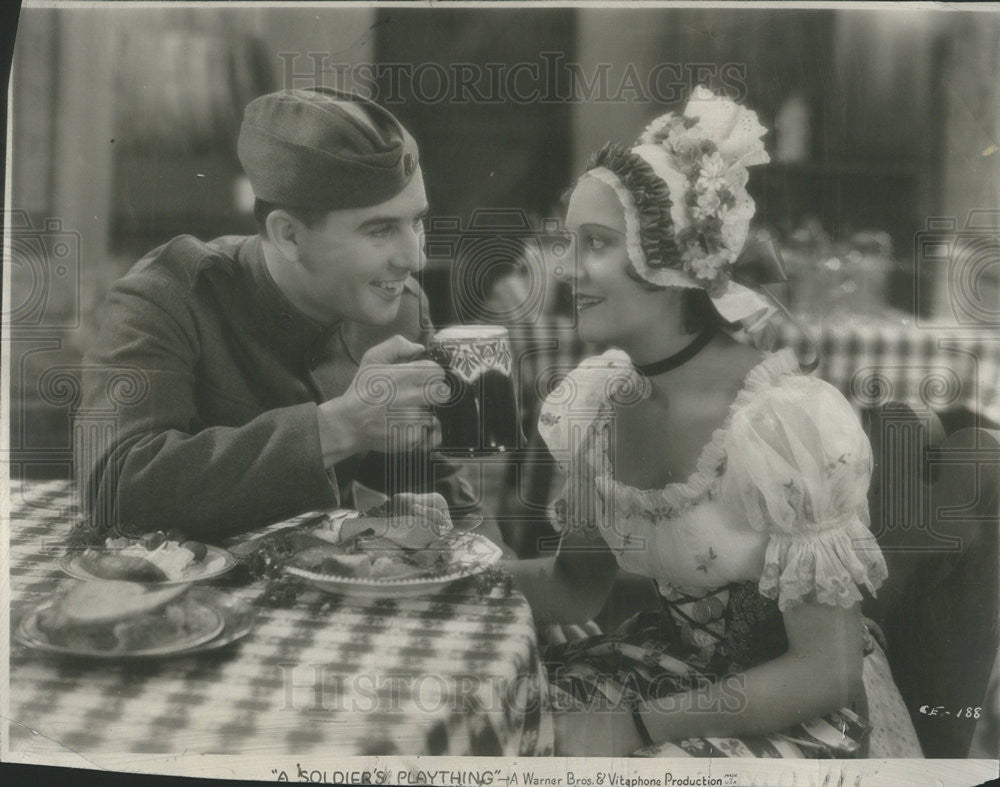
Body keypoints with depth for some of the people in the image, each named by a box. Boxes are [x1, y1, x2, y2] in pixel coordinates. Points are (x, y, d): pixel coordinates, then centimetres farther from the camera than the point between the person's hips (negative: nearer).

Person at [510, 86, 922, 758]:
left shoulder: (787, 421, -24)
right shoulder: (593, 401, -7)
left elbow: (827, 674, -18)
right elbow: (576, 591, 4)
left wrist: (637, 725, -19)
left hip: (803, 716, -5)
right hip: (675, 666, 5)